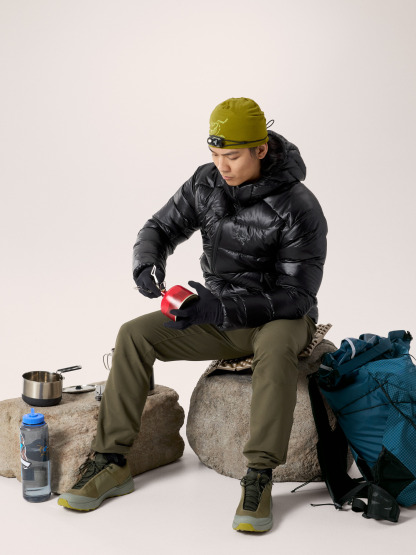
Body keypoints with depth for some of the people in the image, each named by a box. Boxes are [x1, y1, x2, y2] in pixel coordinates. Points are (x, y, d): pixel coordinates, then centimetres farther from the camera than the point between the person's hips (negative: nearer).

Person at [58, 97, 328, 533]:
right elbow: (160, 229, 2)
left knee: (275, 348, -41)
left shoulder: (298, 207, -22)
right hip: (221, 315, 5)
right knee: (135, 334, -14)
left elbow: (296, 296, -23)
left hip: (281, 317, -5)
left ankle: (258, 479, -30)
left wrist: (219, 308, -33)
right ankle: (112, 463, -10)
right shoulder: (206, 183, -5)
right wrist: (146, 265, -23)